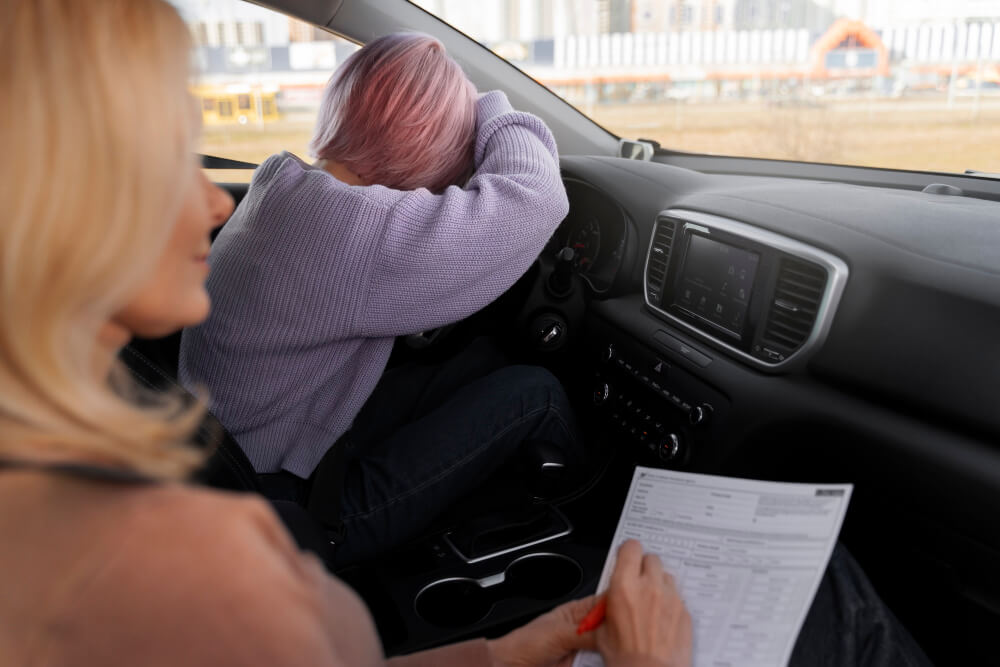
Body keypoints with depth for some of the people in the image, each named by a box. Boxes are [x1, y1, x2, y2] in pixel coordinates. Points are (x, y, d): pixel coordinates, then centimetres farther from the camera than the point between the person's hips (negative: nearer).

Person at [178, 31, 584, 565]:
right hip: (294, 509, -9)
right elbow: (536, 198, -28)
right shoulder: (349, 230, -32)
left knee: (485, 361, 12)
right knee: (533, 394, -7)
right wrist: (490, 107, -9)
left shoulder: (284, 186, -2)